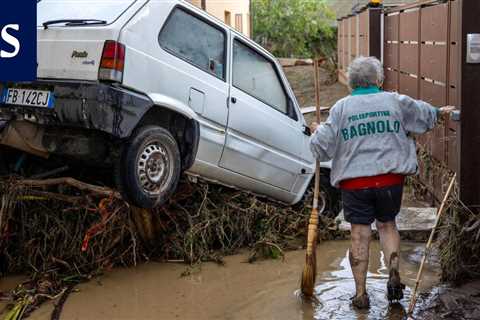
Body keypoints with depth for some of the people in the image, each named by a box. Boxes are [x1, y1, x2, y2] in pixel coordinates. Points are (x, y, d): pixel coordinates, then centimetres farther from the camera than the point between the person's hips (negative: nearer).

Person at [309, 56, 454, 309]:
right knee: (387, 225, 21)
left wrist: (317, 132, 19)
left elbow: (322, 148, -2)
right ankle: (394, 274, 7)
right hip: (391, 178, 1)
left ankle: (361, 293, 11)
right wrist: (440, 112, 43)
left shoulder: (341, 108, -2)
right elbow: (426, 115, 21)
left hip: (354, 182, -1)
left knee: (360, 234, 5)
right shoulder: (396, 101, 3)